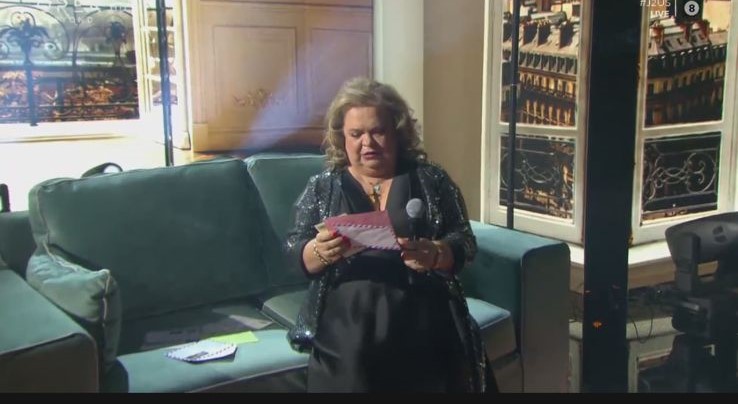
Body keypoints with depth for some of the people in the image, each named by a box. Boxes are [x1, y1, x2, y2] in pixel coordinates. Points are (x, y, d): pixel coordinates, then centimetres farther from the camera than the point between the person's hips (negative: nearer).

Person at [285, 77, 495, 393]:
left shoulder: (431, 180, 9)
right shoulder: (322, 187, 11)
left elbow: (464, 243, 5)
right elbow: (295, 255, 8)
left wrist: (434, 255, -18)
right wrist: (320, 251, -16)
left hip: (422, 323, 1)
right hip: (348, 324, 0)